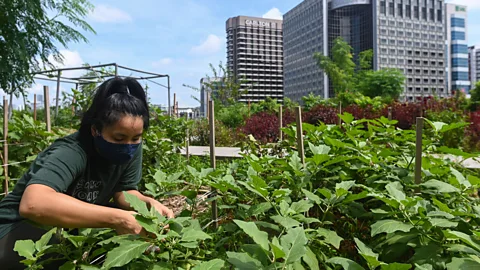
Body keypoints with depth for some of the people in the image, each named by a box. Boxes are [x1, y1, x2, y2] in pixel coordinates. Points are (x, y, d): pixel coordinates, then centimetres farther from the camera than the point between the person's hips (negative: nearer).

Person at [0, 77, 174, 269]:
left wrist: (149, 203, -25)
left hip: (72, 226, 6)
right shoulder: (70, 153, -32)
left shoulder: (131, 148, -13)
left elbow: (123, 192, -4)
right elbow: (33, 204, -49)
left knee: (134, 228, -14)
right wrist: (116, 218, -50)